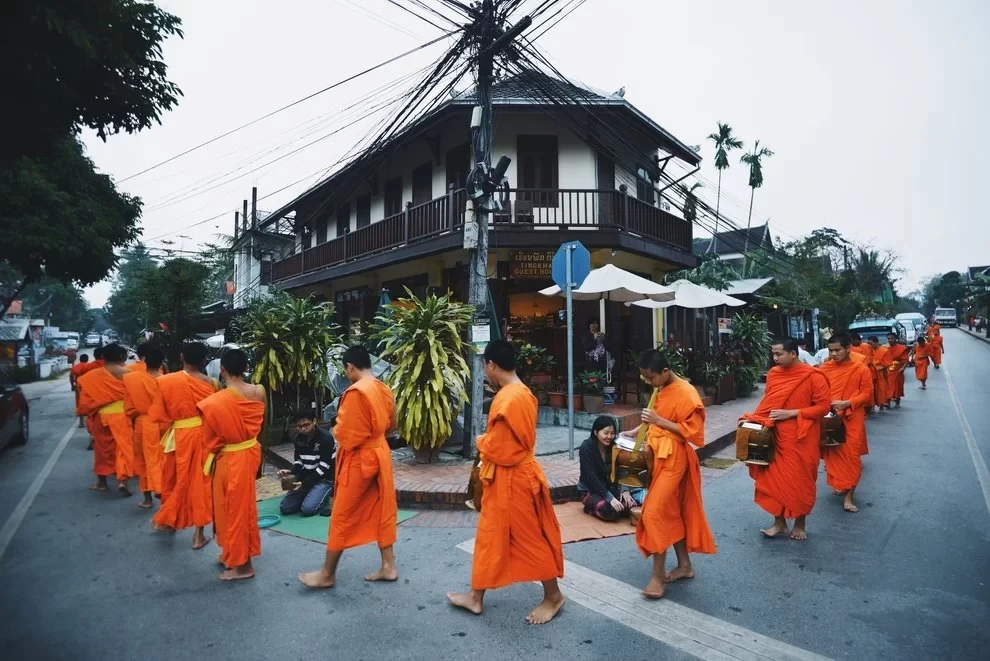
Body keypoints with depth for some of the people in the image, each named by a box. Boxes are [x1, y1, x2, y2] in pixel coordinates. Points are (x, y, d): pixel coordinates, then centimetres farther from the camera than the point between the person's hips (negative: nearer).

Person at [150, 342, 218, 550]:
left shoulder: (166, 381, -9)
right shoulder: (212, 383, -10)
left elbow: (157, 414, -5)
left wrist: (173, 421, 11)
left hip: (179, 437, 1)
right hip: (204, 436, 0)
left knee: (176, 480, 22)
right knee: (200, 482, 8)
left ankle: (166, 520, 39)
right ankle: (199, 535, 14)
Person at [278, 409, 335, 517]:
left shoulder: (326, 438, -18)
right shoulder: (298, 439, 4)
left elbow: (324, 466, -19)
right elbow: (298, 461, 9)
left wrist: (305, 483, -23)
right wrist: (291, 471, -14)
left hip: (324, 478, -6)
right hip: (305, 477, 6)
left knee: (308, 509, -25)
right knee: (285, 508, -7)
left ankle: (324, 494, 4)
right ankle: (310, 494, 14)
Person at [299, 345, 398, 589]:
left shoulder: (355, 392, -21)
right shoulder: (384, 389, 3)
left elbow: (345, 433, -18)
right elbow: (392, 425, 13)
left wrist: (336, 429, 2)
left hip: (358, 459, -8)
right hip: (380, 453, 8)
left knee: (342, 516, 5)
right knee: (382, 511, 14)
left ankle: (327, 574, 19)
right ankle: (388, 566, 22)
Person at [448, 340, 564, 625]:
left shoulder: (509, 399, -26)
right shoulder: (519, 392, 6)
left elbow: (498, 449, -24)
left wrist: (481, 442, -6)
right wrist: (488, 441, 3)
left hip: (512, 480, -10)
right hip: (503, 479, 10)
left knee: (529, 538, 7)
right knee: (490, 536, 18)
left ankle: (553, 596, 27)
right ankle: (476, 597, 32)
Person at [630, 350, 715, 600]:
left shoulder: (686, 393, -17)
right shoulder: (662, 390, 9)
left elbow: (691, 431, -19)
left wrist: (659, 420, -23)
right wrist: (644, 430, 8)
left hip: (673, 458, -9)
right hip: (659, 456, 9)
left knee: (655, 512, -9)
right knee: (672, 512, 15)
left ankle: (658, 575, 1)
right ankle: (684, 565, 29)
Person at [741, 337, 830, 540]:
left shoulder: (813, 376, -11)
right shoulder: (773, 373, 4)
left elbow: (824, 406, -12)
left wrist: (791, 413, -18)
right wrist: (760, 419, -2)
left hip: (800, 438, -4)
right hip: (775, 436, 5)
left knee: (800, 480, 8)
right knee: (774, 478, 7)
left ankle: (800, 523, 28)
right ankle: (779, 522, 22)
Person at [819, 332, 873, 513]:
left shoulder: (861, 369, -7)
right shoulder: (825, 369, -1)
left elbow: (867, 394, -4)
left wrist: (847, 403, -18)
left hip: (852, 419, -2)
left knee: (852, 456, 0)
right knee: (833, 454, 12)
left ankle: (849, 497, 7)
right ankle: (839, 485, 32)